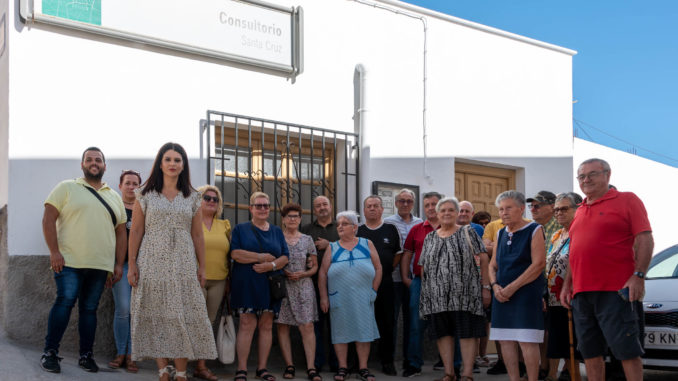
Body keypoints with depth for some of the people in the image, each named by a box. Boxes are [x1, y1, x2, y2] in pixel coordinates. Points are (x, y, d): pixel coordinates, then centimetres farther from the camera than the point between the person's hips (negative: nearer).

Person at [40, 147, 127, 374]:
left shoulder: (114, 197, 18)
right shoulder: (66, 188, 6)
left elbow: (121, 232, 17)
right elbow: (48, 219, -2)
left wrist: (119, 264, 9)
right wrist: (54, 251, -12)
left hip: (100, 265, 4)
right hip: (69, 262, -3)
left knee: (90, 308, 7)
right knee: (65, 301, -11)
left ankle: (86, 356, 12)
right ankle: (50, 353, -3)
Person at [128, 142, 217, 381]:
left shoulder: (192, 198, 10)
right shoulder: (146, 195, 6)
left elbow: (197, 236, 10)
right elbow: (135, 232, 3)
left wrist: (201, 267, 7)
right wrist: (132, 264, -3)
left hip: (183, 266, 1)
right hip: (152, 263, -1)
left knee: (183, 318, -3)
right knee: (156, 317, -2)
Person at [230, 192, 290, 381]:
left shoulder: (277, 231, 16)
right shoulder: (241, 229, 6)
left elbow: (285, 257, 7)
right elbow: (235, 253, -8)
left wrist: (272, 265, -13)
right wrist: (263, 257, -11)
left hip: (270, 285, 3)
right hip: (246, 284, -3)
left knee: (266, 325, 3)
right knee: (247, 324, -7)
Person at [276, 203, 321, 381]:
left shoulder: (307, 240, 11)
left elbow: (315, 266, 12)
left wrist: (302, 274, -6)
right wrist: (282, 272, -10)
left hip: (304, 286, 0)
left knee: (307, 326, -7)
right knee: (283, 326, -1)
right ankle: (289, 365, 7)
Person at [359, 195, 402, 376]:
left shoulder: (391, 230, 7)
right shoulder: (357, 231, 8)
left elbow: (398, 254, 11)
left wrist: (385, 270, 2)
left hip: (385, 283, 0)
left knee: (387, 323, 2)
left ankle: (387, 361, 11)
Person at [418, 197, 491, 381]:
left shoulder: (468, 232, 5)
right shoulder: (430, 238, 15)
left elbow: (483, 259, -1)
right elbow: (423, 267, 16)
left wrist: (485, 286, -8)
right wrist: (423, 292, 10)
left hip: (465, 293, -3)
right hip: (437, 295, 4)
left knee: (467, 332, -4)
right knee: (443, 332, 5)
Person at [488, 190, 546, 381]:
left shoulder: (534, 230, -4)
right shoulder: (500, 234, 15)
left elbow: (539, 264, -13)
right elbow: (493, 265, 17)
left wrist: (512, 287, -15)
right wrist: (495, 286, -3)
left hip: (526, 292, -6)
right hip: (502, 294, 6)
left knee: (527, 340, -9)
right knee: (505, 340, 7)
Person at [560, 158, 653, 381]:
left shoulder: (626, 200, 2)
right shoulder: (580, 211, 20)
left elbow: (645, 239, -6)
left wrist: (638, 275, -16)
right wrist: (567, 284, 19)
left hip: (616, 290, -6)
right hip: (581, 293, 7)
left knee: (626, 349, -5)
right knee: (590, 352, 8)